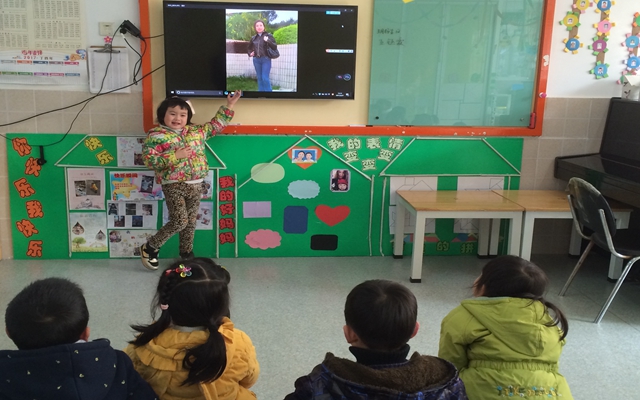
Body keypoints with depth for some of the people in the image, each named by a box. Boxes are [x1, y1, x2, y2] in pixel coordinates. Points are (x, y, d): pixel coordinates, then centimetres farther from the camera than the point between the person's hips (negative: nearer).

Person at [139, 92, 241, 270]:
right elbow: (149, 160, -13)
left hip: (195, 185, 6)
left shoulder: (196, 131, 9)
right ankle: (149, 247, 8)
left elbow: (215, 125, 19)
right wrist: (174, 156, -19)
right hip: (174, 186, -6)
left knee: (191, 221, 12)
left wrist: (229, 106, 15)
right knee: (180, 221, -11)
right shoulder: (156, 135, -7)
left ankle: (186, 254, 28)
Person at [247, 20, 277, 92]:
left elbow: (275, 47, -9)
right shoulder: (253, 38, 10)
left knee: (265, 78, -11)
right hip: (256, 60, 4)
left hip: (266, 59, -4)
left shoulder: (269, 35, 0)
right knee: (259, 78, 8)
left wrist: (268, 41, -22)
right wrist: (250, 53, 5)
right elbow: (249, 48, 25)